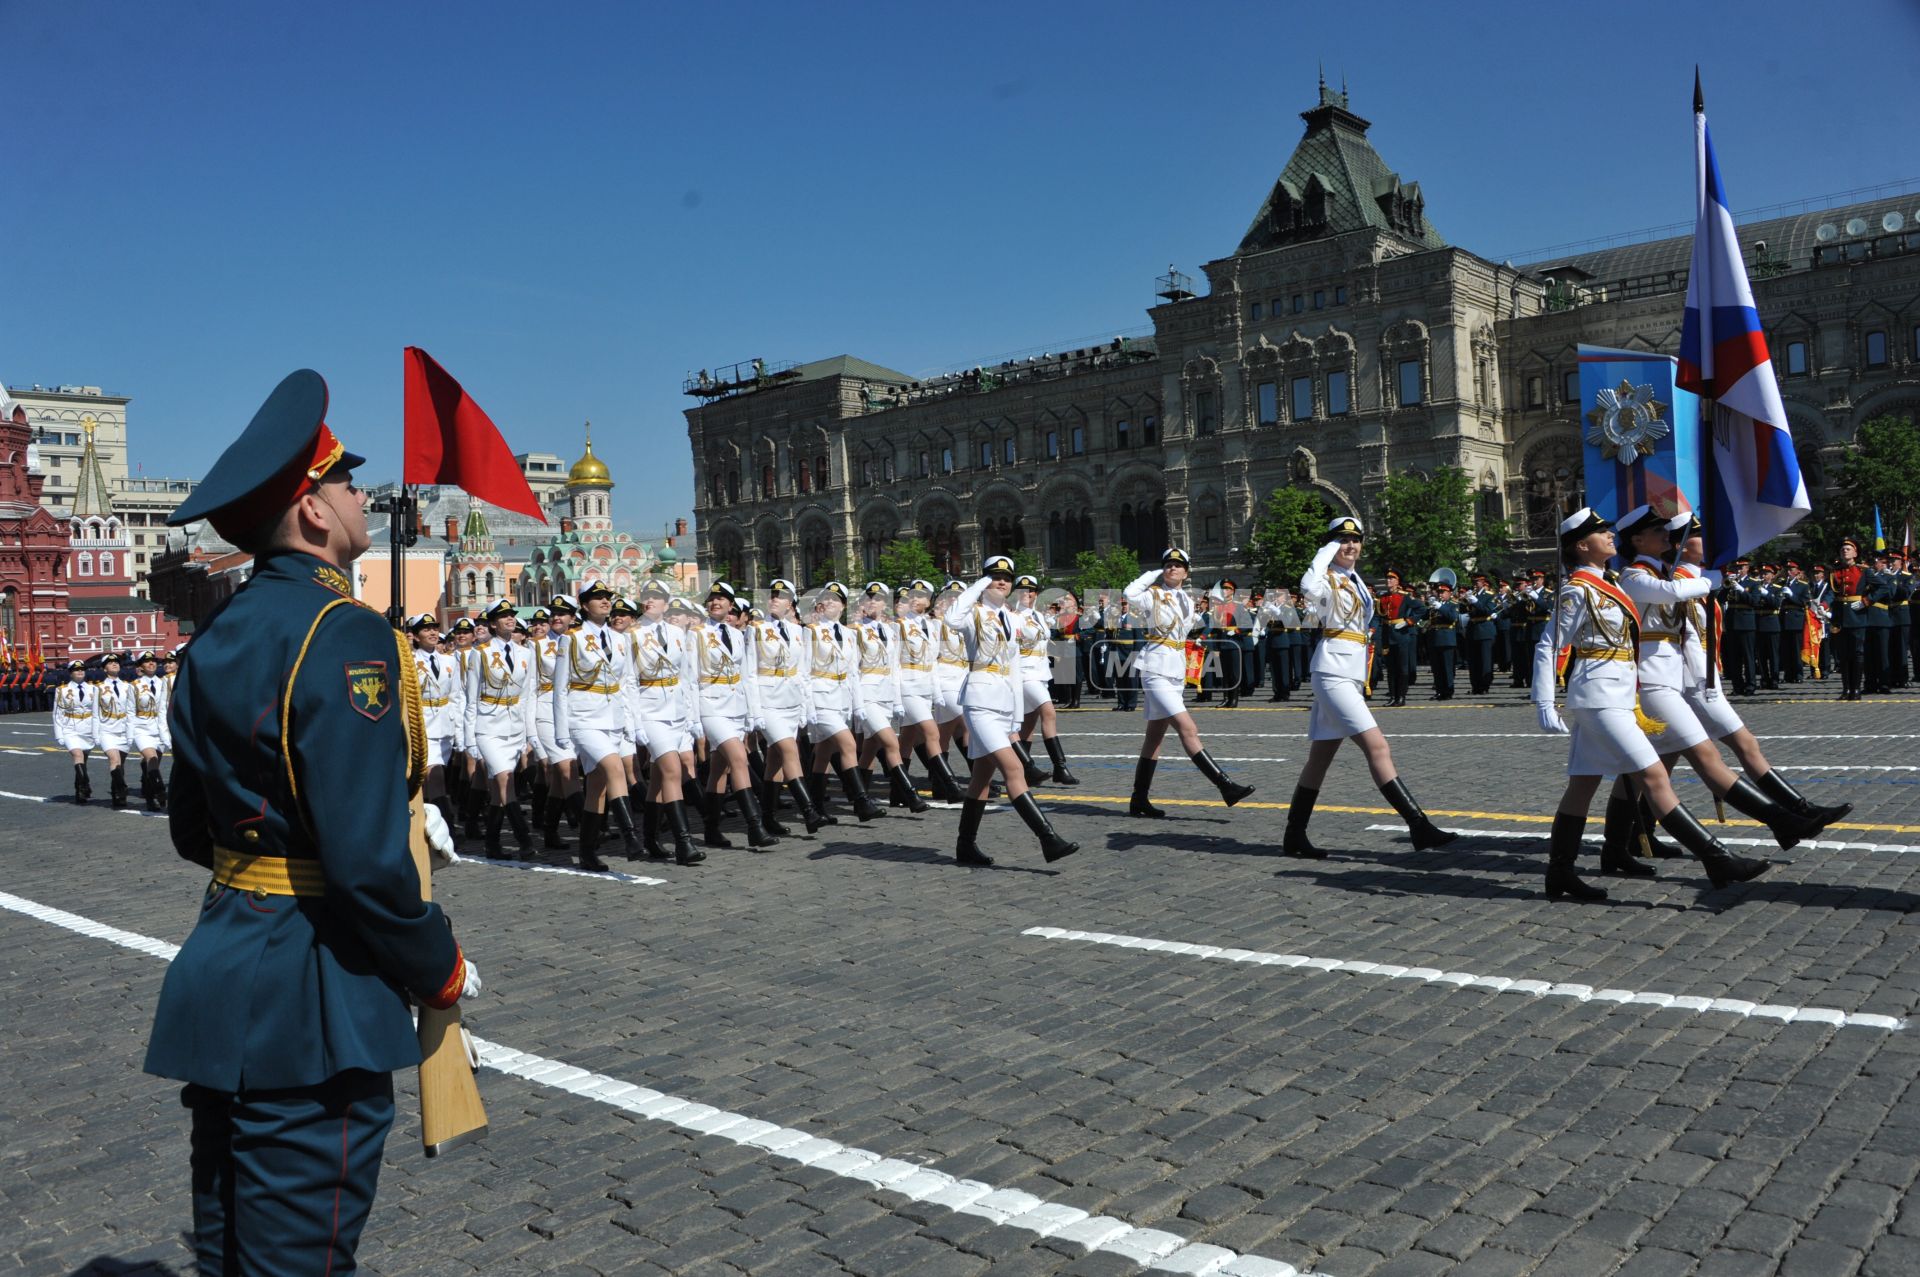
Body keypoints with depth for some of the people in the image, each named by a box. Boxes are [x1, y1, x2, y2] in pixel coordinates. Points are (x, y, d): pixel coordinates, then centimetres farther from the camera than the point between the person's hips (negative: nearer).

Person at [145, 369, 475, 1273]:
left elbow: (195, 832, 16)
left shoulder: (215, 637, 9)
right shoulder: (344, 635, -19)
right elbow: (367, 862, -24)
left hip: (219, 978, 9)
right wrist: (443, 971, -8)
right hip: (309, 1003, -9)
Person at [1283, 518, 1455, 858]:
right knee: (1378, 747, -15)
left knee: (1321, 756, 10)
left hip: (1352, 673, 9)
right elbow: (1308, 588, -34)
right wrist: (1328, 551, -20)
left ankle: (1295, 836, 14)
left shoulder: (1355, 581, 18)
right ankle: (1419, 827, -16)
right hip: (1334, 672, -9)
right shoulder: (1327, 579, -8)